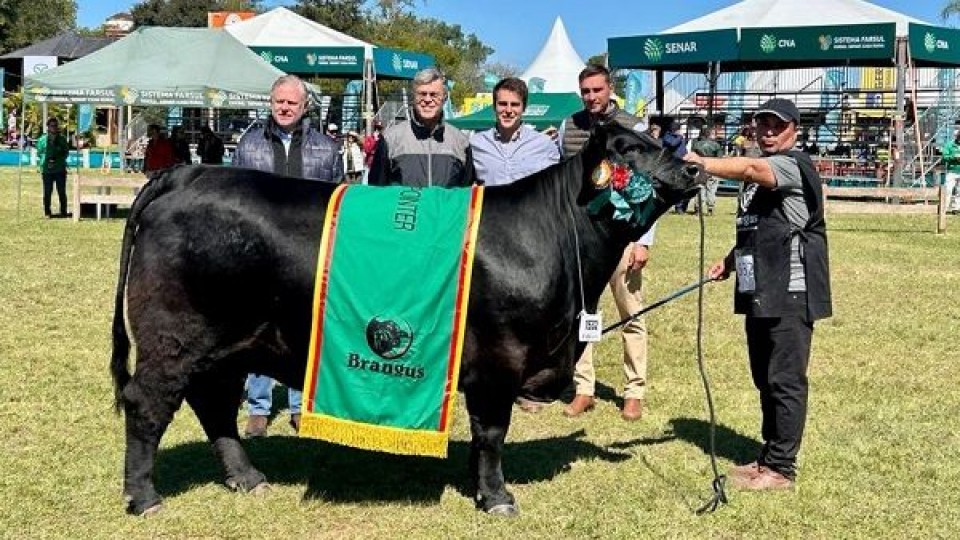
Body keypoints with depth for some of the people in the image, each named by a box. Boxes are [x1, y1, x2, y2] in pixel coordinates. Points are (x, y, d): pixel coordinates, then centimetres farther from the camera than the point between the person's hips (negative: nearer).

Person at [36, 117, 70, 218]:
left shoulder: (62, 139, 6)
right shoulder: (43, 139, 3)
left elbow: (66, 152, 9)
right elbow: (39, 153, 9)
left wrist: (57, 158, -8)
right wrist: (42, 164, -6)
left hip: (60, 169, 1)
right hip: (47, 170, -1)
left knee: (62, 192, 3)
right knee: (47, 192, 2)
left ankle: (63, 212, 13)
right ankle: (47, 212, 11)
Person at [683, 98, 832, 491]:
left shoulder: (795, 164, -10)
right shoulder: (761, 173, 19)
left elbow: (751, 169, -33)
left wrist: (701, 162, -40)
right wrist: (730, 261, 15)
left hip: (791, 295, -9)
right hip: (760, 292, 10)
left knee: (785, 381, -3)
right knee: (765, 380, 16)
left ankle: (781, 468, 5)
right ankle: (769, 456, 28)